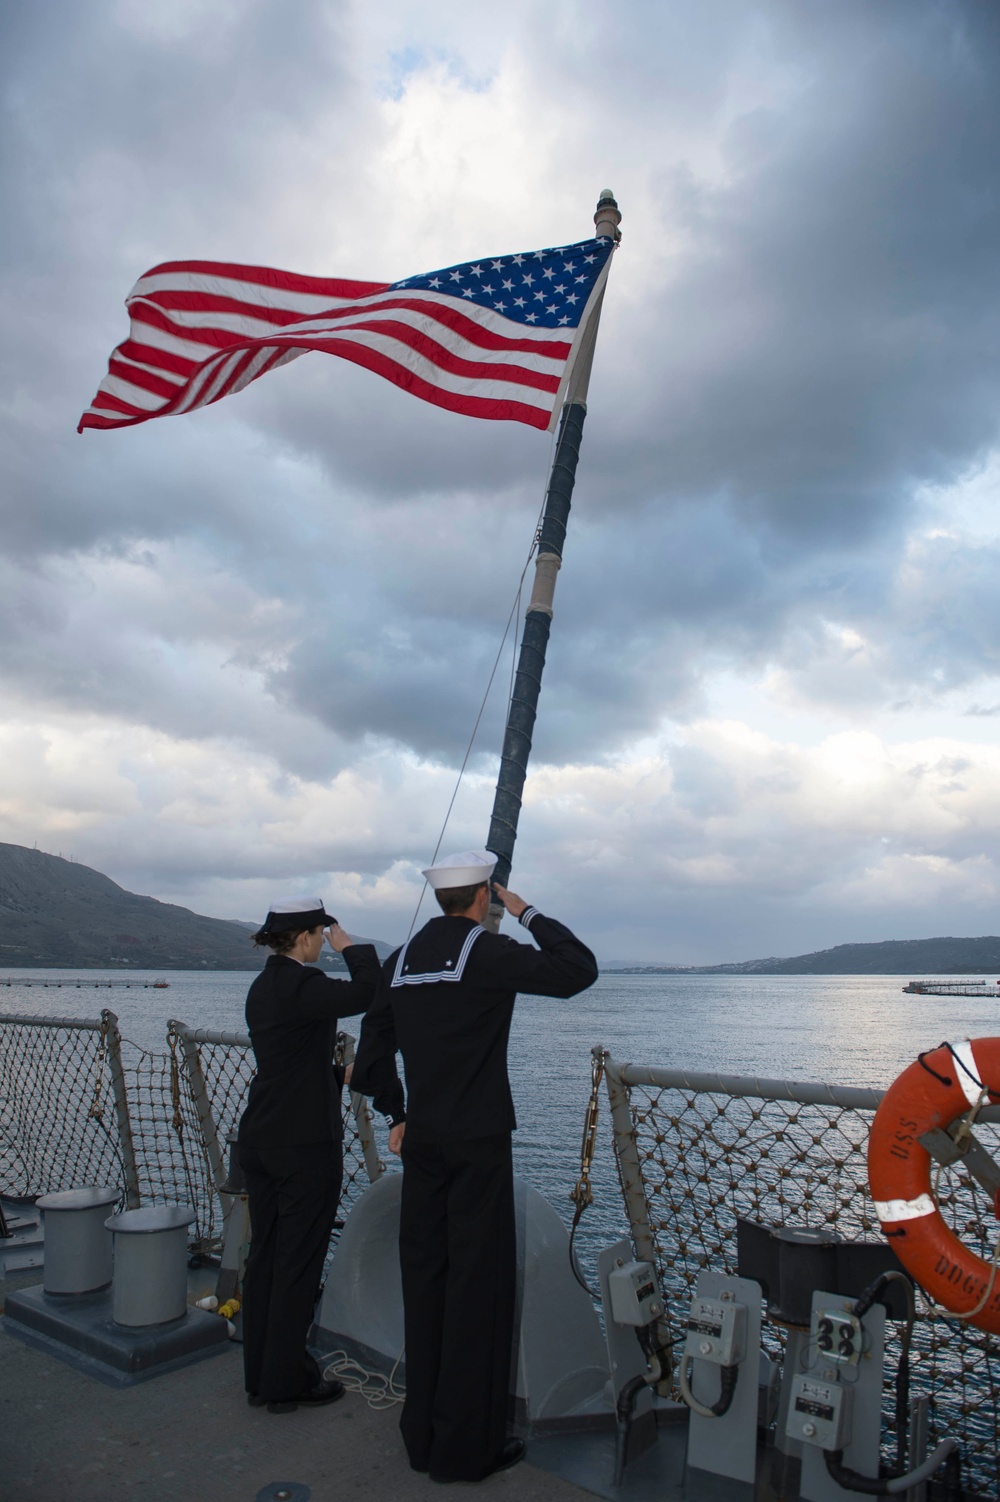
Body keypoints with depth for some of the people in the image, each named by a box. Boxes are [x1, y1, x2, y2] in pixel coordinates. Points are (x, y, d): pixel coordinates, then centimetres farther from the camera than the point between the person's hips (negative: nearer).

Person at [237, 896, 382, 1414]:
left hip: (259, 1139, 9)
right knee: (298, 1262, 5)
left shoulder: (262, 986, 9)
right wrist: (352, 948, -16)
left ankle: (260, 1376, 30)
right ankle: (286, 1382, 18)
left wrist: (343, 1074, 23)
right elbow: (366, 993, -32)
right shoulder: (299, 985, -20)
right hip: (304, 1144, -9)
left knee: (264, 1255, 17)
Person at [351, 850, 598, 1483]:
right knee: (479, 1283, 5)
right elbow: (579, 971, -16)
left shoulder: (402, 959, 7)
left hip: (422, 1142, 7)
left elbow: (370, 1063, 13)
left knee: (424, 1279, 16)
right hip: (478, 1144, -7)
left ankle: (423, 1433, 29)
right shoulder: (487, 951, -14)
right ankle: (466, 1446, 16)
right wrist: (529, 914, -6)